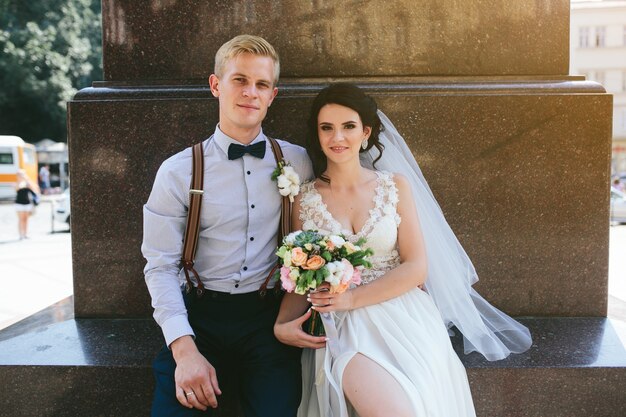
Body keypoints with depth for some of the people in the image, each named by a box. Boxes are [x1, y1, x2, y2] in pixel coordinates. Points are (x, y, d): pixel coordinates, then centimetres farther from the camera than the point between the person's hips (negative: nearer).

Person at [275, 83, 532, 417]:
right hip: (343, 330, -1)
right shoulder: (305, 200, 5)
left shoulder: (395, 186, 3)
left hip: (403, 320, 1)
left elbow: (416, 268, -2)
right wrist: (282, 325, -12)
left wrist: (352, 298, -12)